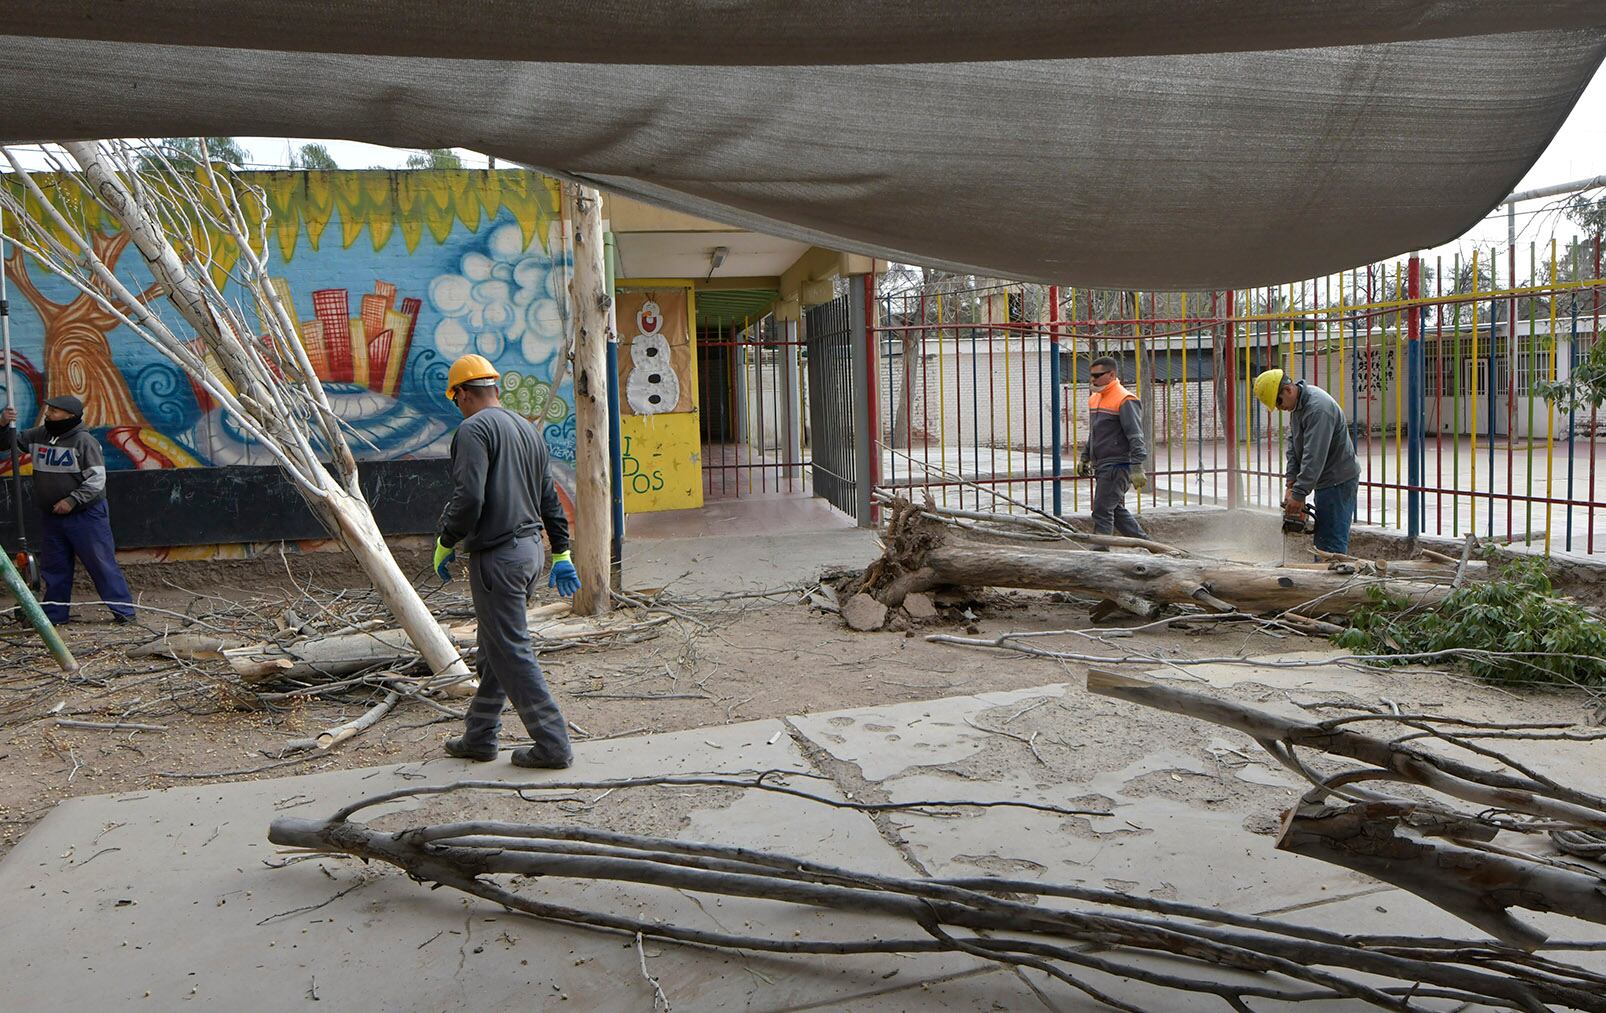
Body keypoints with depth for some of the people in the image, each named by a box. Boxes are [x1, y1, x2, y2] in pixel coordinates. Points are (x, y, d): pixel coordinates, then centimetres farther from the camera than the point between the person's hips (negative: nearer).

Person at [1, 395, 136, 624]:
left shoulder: (84, 440, -13)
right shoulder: (38, 436, 7)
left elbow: (96, 480, -16)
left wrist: (72, 501, -21)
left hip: (86, 515, -7)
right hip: (51, 517, 7)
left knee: (101, 563, -4)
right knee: (53, 566, 14)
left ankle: (123, 609, 2)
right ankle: (54, 613, 25)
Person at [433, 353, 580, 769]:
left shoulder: (473, 429, -11)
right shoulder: (527, 428, 16)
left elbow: (468, 499, -22)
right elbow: (549, 498, 18)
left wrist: (445, 543, -7)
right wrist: (561, 554, 22)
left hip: (496, 556, -9)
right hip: (530, 548, 9)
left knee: (511, 653, -3)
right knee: (492, 648, 18)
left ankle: (552, 743, 1)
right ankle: (479, 736, 27)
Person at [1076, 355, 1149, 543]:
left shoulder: (1125, 400, -13)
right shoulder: (1094, 399, 15)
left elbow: (1135, 437, -18)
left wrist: (1137, 468, -23)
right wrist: (1085, 458, 25)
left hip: (1117, 466, -9)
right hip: (1102, 466, 9)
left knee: (1102, 512, -9)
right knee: (1117, 510, 16)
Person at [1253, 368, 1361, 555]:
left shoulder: (1318, 408, -24)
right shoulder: (1297, 404, 7)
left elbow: (1314, 457, -28)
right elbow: (1293, 443, 9)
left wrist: (1299, 494, -26)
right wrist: (1291, 483, 0)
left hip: (1339, 482, -10)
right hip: (1325, 482, 10)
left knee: (1332, 544, -10)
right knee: (1321, 540, 12)